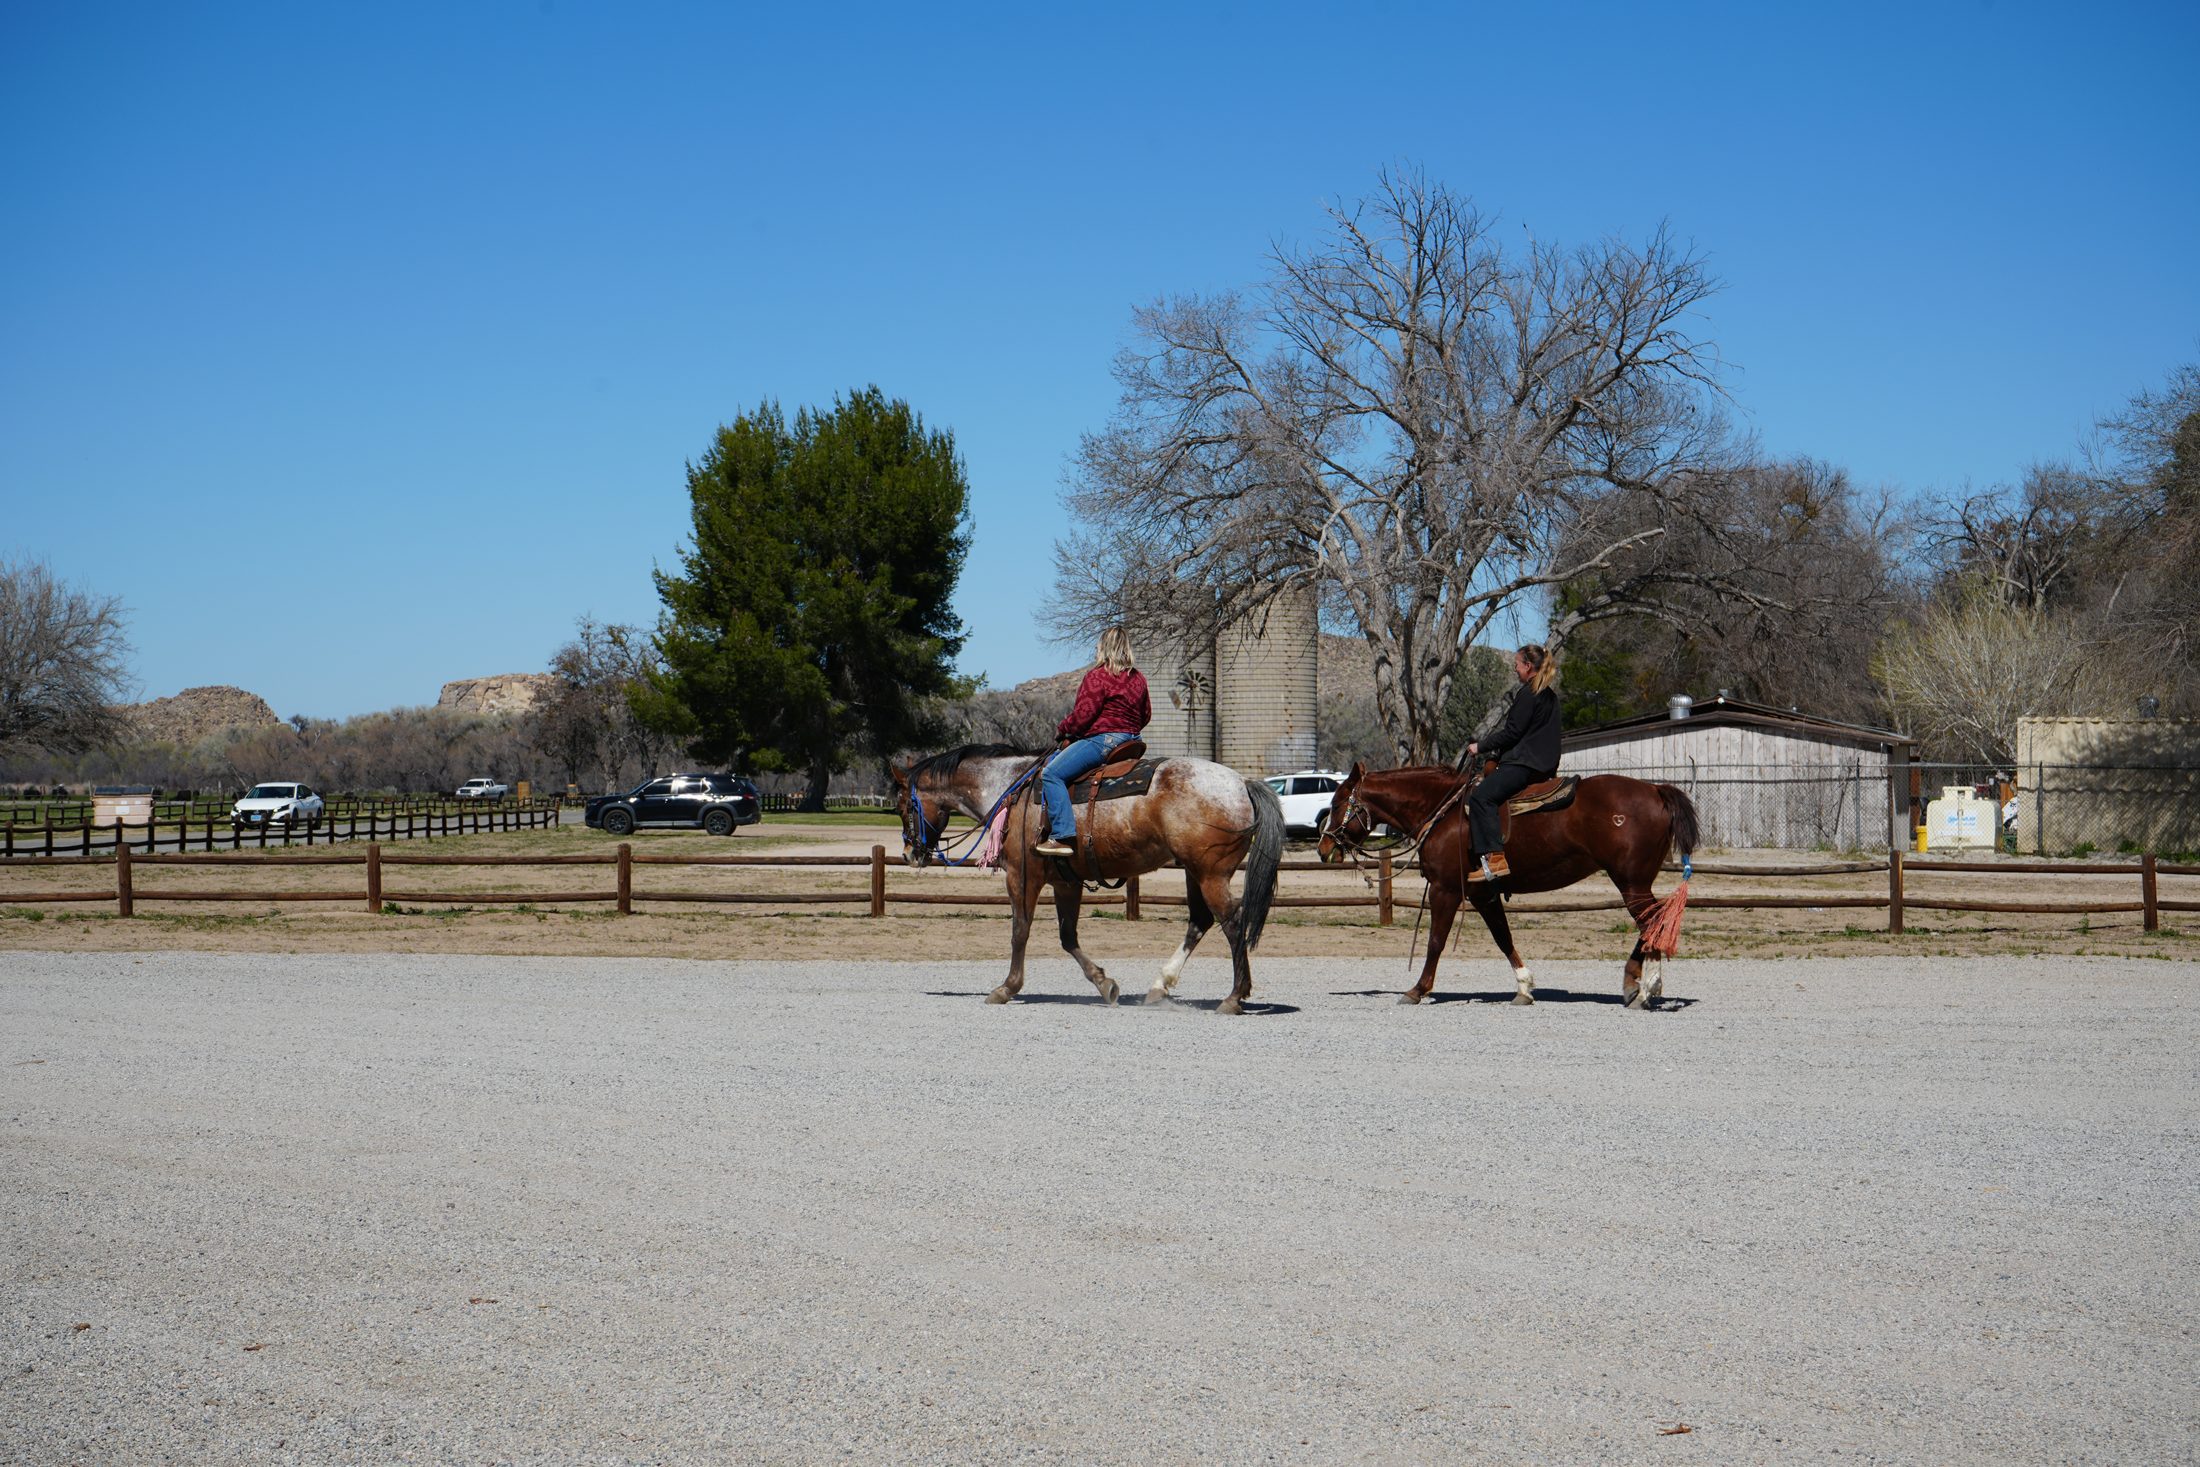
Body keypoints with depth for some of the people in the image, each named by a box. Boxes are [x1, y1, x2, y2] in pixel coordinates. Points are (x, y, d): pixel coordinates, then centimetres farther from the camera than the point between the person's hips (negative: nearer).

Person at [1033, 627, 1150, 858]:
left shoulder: (1097, 676, -11)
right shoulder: (1138, 678, 14)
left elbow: (1083, 715, -14)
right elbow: (1146, 715, 20)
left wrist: (1062, 729, 3)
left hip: (1102, 738, -10)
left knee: (1052, 773, -14)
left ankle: (1063, 836, -28)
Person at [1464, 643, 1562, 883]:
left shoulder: (1529, 694, -11)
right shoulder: (1549, 696, 20)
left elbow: (1512, 732, -15)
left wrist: (1481, 747, -5)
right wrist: (1495, 751, 26)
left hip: (1523, 764, -11)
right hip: (1544, 763, 11)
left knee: (1480, 797, -22)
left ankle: (1494, 857, -33)